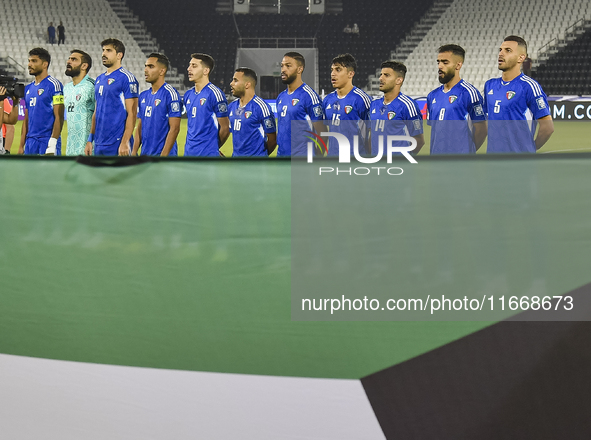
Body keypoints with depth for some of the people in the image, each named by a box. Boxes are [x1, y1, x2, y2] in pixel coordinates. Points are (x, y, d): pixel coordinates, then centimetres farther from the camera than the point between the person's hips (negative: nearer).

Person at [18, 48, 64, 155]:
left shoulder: (54, 85, -6)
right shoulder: (28, 88, 17)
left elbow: (59, 118, -11)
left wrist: (52, 144, -19)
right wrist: (21, 146, 15)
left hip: (48, 141, -7)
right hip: (30, 142, 7)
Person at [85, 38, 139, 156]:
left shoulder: (127, 78, -7)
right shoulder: (99, 79, 17)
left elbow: (132, 113, -13)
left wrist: (125, 142, -19)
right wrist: (90, 140, 16)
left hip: (117, 145, -8)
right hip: (99, 145, 8)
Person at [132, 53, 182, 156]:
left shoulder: (170, 93, -10)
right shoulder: (144, 95, 15)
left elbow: (174, 128, -15)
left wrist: (163, 155, -20)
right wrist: (134, 152, 9)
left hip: (164, 155, -8)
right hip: (145, 154, 8)